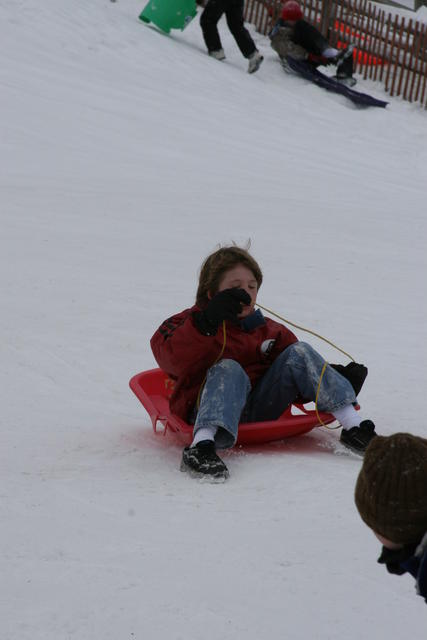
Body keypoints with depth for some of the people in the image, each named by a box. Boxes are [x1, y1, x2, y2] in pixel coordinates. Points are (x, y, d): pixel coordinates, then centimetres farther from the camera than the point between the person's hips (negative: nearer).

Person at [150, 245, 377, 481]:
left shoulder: (268, 330, 22)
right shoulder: (191, 322, 4)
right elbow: (172, 360, -18)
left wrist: (337, 376, 1)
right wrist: (207, 322, -32)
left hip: (261, 408, 5)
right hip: (208, 409, -5)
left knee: (299, 353, -5)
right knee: (228, 369, -34)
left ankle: (352, 426, -14)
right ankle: (202, 445, -58)